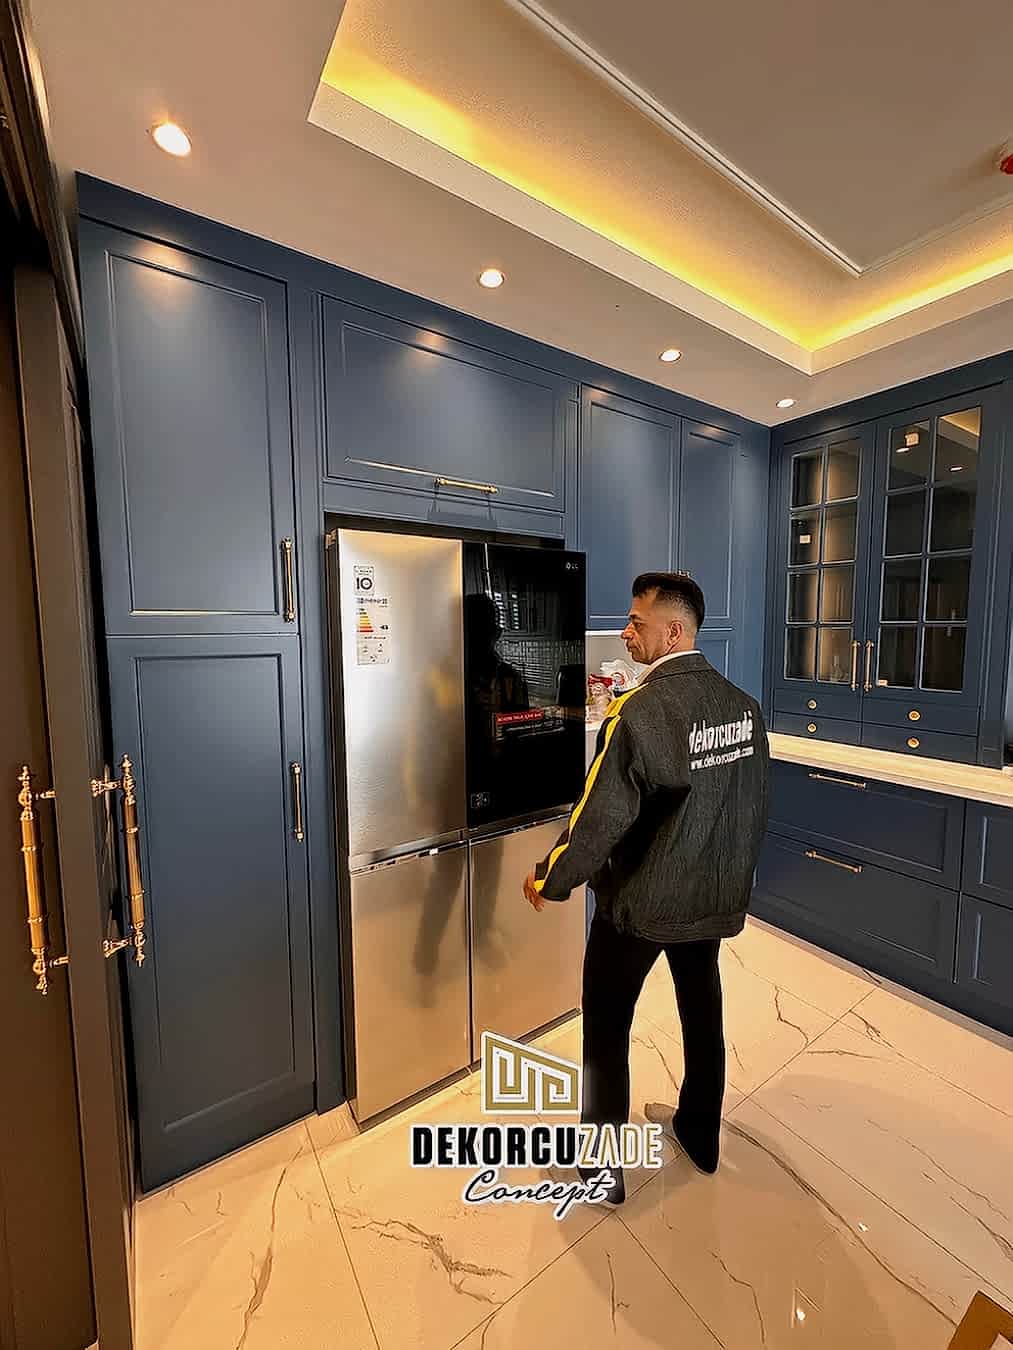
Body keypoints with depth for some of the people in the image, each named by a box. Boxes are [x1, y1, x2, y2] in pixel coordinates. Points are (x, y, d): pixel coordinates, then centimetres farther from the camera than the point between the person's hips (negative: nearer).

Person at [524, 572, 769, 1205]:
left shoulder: (641, 711, -27)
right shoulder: (744, 705, -4)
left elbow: (601, 817, -24)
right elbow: (756, 806, 5)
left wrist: (549, 880, -8)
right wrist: (734, 877, 20)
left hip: (640, 901, -6)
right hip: (716, 897, 7)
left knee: (606, 1029, 16)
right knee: (703, 1010, 27)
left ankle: (602, 1167, 35)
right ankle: (701, 1135, 51)